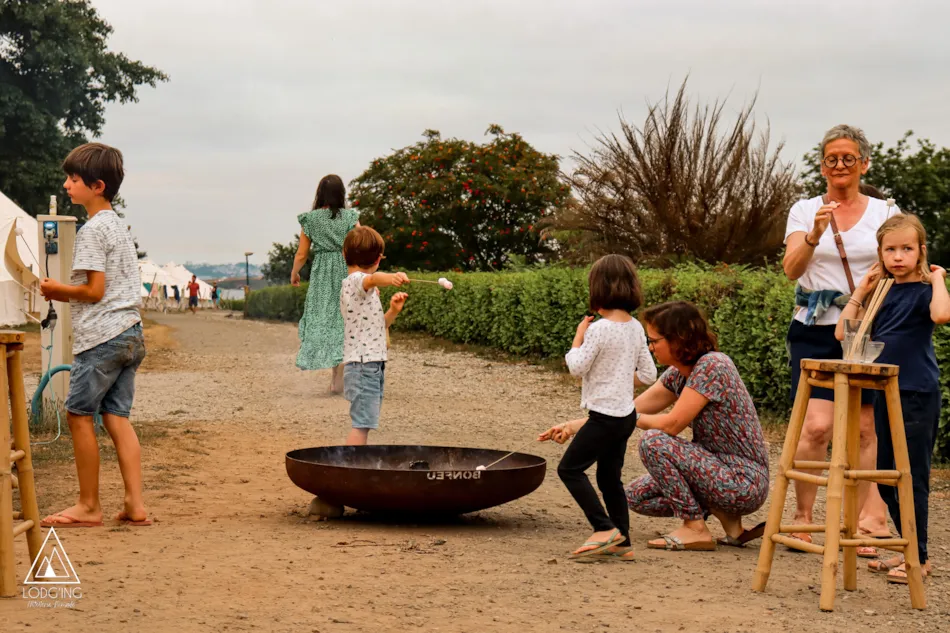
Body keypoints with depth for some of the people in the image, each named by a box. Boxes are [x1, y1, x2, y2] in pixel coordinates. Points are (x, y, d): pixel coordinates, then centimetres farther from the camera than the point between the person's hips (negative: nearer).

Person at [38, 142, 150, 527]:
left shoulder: (92, 230, -11)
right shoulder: (118, 227, 18)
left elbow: (94, 290, -16)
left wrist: (55, 289, -2)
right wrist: (64, 294, 16)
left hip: (102, 336, -9)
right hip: (130, 332, 9)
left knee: (78, 414, 0)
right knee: (117, 417, 8)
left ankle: (88, 506, 6)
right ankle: (135, 504, 3)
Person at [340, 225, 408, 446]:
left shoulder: (366, 291, 21)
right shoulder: (356, 280, -10)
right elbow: (373, 278, -36)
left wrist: (392, 311, 10)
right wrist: (390, 277, -56)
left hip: (372, 365, 10)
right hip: (363, 364, -10)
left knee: (364, 424, 14)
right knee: (362, 424, -14)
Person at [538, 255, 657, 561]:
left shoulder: (599, 328, -17)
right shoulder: (636, 328, 6)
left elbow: (577, 367, -15)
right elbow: (648, 374, 9)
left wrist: (578, 338, -1)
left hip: (605, 415, -8)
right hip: (627, 413, 8)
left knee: (570, 468, -1)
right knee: (610, 476, 15)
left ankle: (605, 528, -6)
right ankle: (622, 542, 14)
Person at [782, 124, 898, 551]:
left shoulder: (884, 212, 8)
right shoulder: (805, 210, 5)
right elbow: (791, 269, -8)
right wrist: (814, 235, -25)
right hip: (816, 330, -1)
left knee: (865, 428, 3)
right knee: (816, 425, -13)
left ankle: (861, 519, 14)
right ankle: (802, 516, 1)